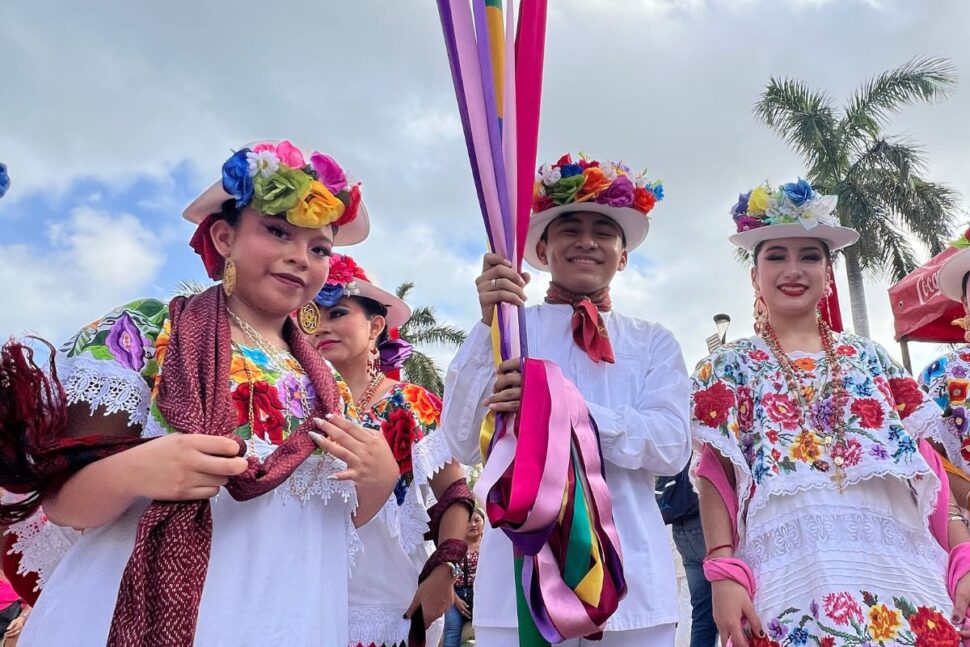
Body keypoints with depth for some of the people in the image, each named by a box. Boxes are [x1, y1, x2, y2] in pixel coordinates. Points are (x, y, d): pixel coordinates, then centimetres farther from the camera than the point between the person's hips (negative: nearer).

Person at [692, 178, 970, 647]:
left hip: (901, 568, 3)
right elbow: (717, 476, 0)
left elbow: (925, 464, 12)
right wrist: (724, 571, -12)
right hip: (789, 575, -3)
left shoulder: (869, 357, 16)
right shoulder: (728, 367, 8)